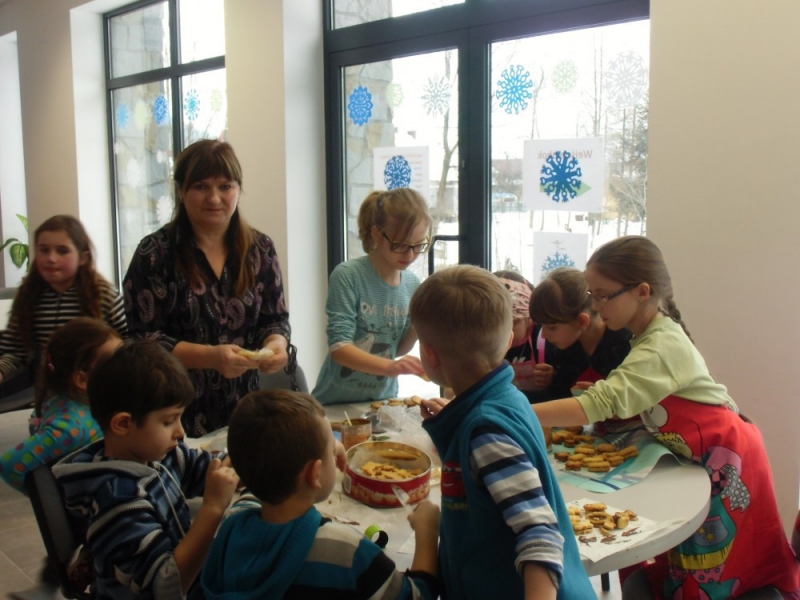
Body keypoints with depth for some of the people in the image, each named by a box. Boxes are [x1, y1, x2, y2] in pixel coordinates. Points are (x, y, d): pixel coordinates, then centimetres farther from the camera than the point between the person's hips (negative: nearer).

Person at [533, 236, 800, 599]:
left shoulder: (661, 348, -26)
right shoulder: (653, 335, 4)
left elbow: (603, 402, -38)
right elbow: (629, 401, 7)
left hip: (723, 459, -8)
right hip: (702, 456, 8)